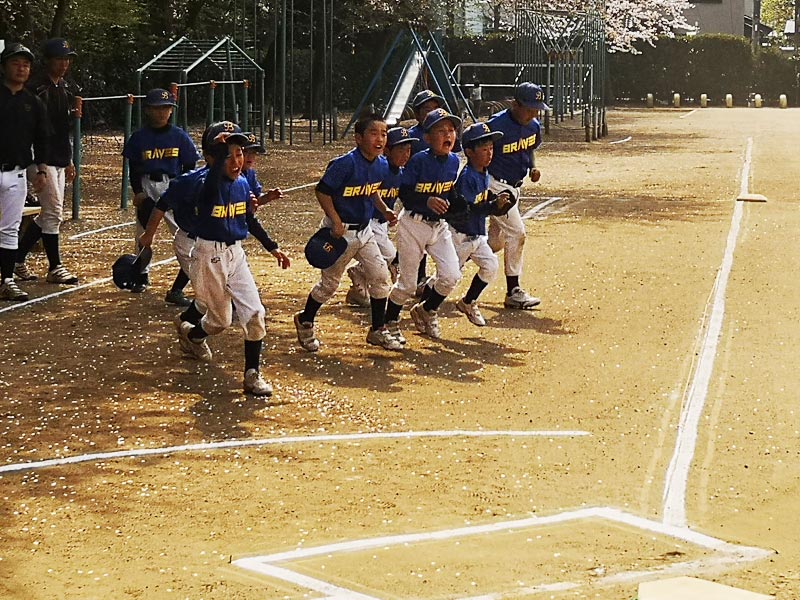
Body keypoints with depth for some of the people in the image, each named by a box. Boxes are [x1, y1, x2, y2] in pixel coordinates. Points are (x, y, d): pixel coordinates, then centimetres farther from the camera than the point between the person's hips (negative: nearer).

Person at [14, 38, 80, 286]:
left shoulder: (68, 88, 14)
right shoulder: (35, 87, -12)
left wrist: (69, 160, 22)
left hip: (60, 160, 9)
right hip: (41, 157, -9)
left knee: (49, 214, 11)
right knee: (53, 212, -9)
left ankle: (18, 257, 22)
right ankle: (55, 268, -2)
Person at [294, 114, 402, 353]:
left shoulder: (382, 165, -1)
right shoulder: (346, 164, -24)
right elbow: (322, 191, -18)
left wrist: (384, 210, 2)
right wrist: (336, 221, -21)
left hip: (364, 230, 7)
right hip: (340, 232, -7)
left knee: (381, 278, 3)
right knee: (329, 283, 6)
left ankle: (378, 331, 16)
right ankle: (305, 321, 30)